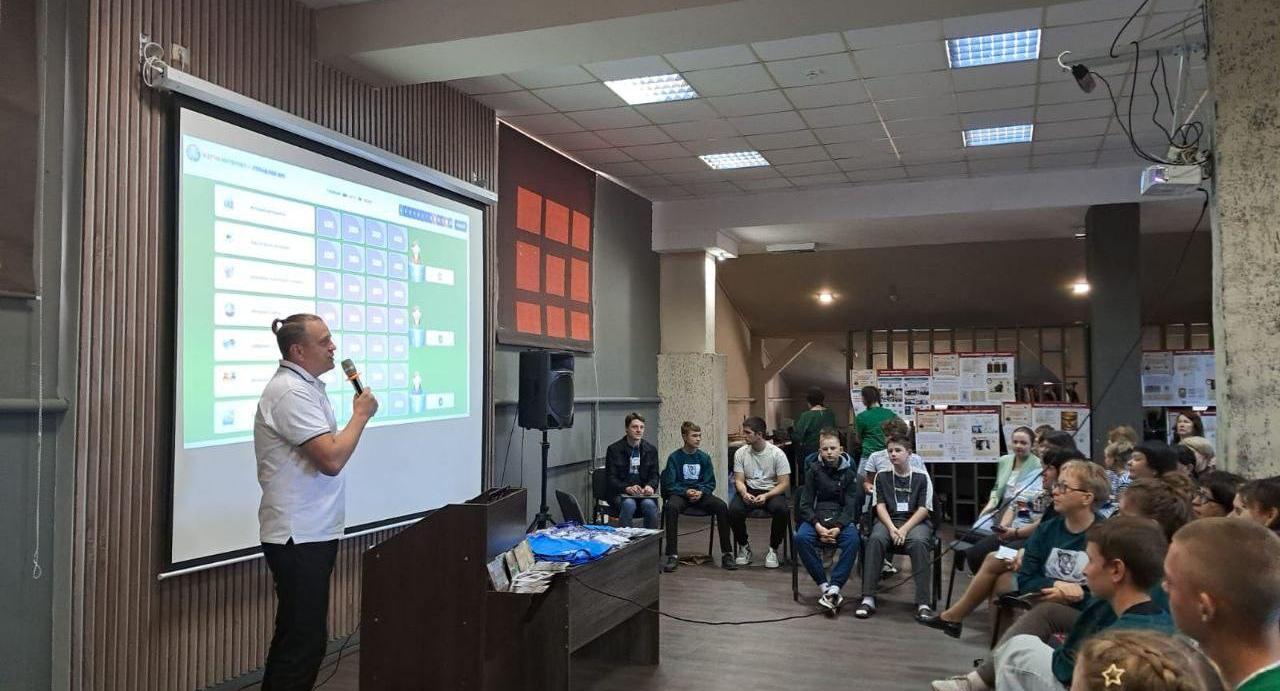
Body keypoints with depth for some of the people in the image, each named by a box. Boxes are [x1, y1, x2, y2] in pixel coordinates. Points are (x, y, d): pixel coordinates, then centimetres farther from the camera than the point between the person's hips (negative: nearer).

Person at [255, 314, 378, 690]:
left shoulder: (306, 386, 14)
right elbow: (332, 459, -25)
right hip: (299, 536, -10)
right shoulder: (291, 392, -18)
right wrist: (361, 414, -14)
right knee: (304, 641, -5)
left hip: (311, 532, 11)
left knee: (297, 636, 18)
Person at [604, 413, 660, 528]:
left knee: (649, 504, -31)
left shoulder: (651, 449, 11)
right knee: (628, 504, -35)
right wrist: (627, 488, -21)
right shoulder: (613, 449, 1)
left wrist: (650, 486, -15)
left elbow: (654, 475, 9)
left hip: (644, 493, 2)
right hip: (620, 494, -2)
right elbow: (611, 478, -3)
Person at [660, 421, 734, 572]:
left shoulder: (704, 457, 8)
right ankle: (672, 555, -31)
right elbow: (669, 484, -3)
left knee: (721, 505, -27)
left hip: (701, 494, 3)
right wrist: (686, 492, -19)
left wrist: (701, 492, -13)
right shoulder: (674, 457, 0)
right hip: (680, 493, -2)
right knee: (671, 506, -37)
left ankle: (726, 554, -19)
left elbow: (710, 483, 8)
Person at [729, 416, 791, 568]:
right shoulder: (740, 453, 0)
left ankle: (773, 549, -10)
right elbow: (739, 480, 1)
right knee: (734, 510, -29)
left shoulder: (777, 453, -9)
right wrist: (744, 493, -23)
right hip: (749, 491, 2)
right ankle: (744, 547, -1)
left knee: (782, 510, -35)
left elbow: (784, 483, -10)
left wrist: (766, 496, -25)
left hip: (772, 491, -2)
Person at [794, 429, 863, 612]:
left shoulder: (849, 472, 6)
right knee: (801, 537, -31)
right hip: (816, 517, 1)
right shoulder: (814, 471, 7)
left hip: (842, 518, 0)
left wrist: (838, 527, -19)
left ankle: (834, 588, -31)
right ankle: (824, 586, -24)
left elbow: (851, 505, -1)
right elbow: (805, 504, 2)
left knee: (853, 539, -34)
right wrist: (817, 526, -15)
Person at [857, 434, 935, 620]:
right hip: (888, 520, 1)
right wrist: (892, 528, -13)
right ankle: (868, 599, -33)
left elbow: (923, 509, -2)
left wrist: (904, 529, -15)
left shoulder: (921, 477, 4)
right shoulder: (882, 476, 11)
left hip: (915, 521, -1)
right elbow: (880, 505, 4)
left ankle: (923, 602, -34)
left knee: (918, 542, -36)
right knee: (875, 538, -32)